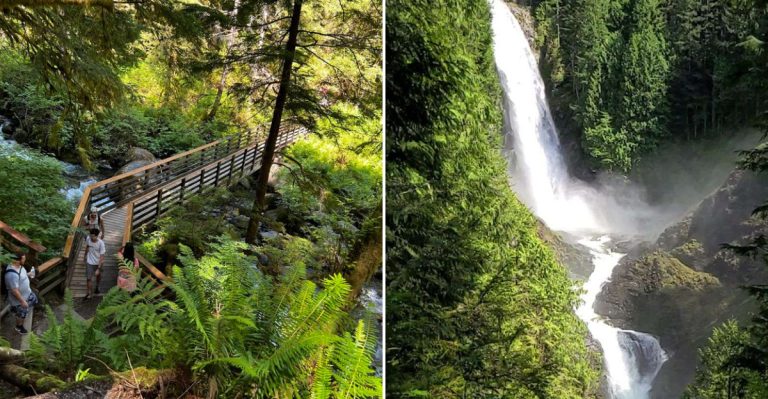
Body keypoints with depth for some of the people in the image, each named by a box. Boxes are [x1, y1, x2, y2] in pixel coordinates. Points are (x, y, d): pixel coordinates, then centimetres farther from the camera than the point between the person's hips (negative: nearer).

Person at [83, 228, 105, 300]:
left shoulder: (101, 243, -29)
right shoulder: (88, 238, -19)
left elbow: (101, 257, -26)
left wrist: (98, 269, -30)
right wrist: (85, 255, 20)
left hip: (98, 262, -1)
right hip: (89, 262, 1)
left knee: (98, 275, 24)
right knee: (88, 278, 0)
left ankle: (97, 287, 50)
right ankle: (88, 294, 13)